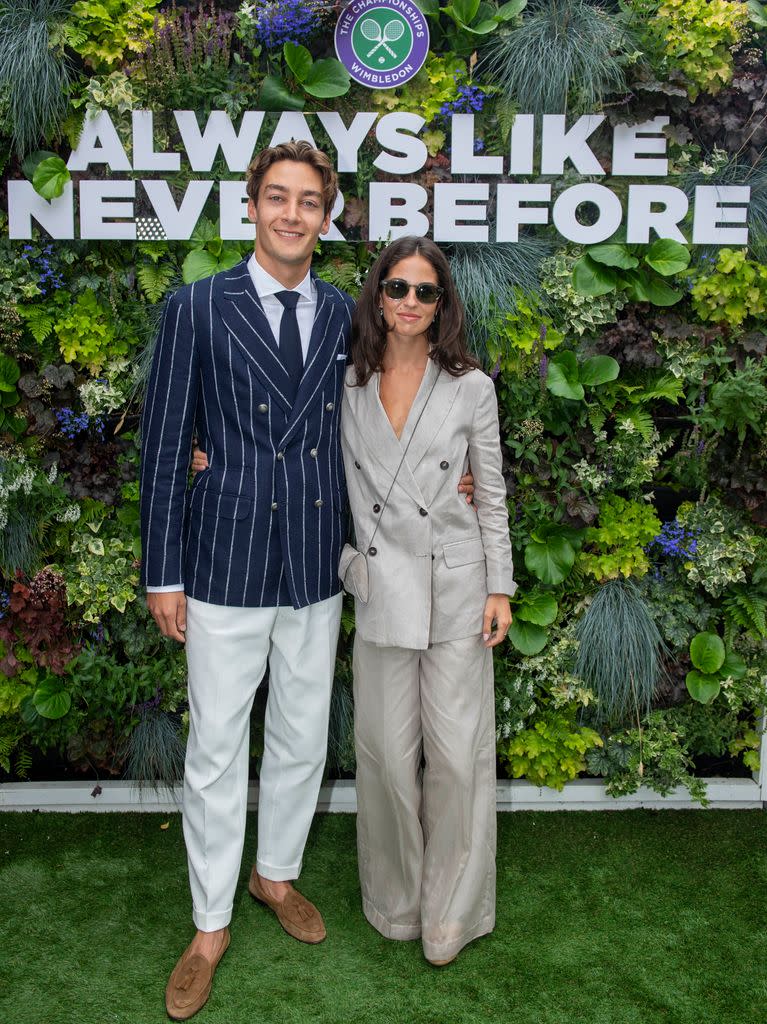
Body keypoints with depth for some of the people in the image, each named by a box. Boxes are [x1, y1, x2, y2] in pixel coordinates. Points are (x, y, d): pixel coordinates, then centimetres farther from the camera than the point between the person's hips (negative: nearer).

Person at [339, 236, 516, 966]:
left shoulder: (470, 388, 0)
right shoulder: (349, 384, 3)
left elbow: (492, 494, 4)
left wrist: (500, 587, 1)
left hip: (456, 584, -1)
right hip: (381, 586, 1)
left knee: (458, 750, 3)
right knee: (388, 750, 8)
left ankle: (451, 909, 24)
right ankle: (396, 900, 31)